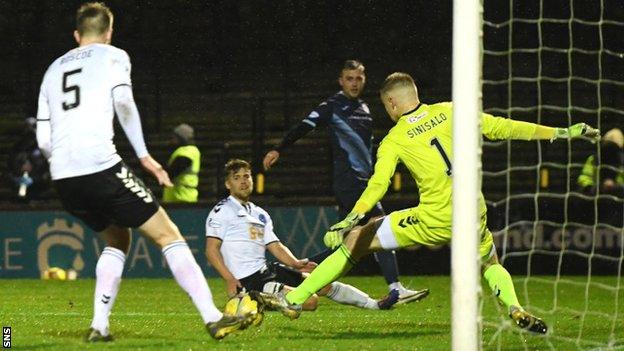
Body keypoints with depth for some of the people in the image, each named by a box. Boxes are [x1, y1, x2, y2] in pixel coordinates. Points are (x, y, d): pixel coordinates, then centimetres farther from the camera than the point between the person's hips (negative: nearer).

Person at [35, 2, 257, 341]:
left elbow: (43, 139, 19)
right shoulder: (113, 56, 10)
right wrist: (143, 155, -5)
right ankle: (213, 318, -10)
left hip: (62, 178, 6)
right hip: (101, 167, -6)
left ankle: (99, 326, 14)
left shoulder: (54, 69, 24)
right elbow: (123, 103, -10)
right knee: (169, 236, -1)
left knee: (117, 239, 26)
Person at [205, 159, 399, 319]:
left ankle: (374, 304, 15)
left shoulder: (259, 214, 20)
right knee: (309, 301, -23)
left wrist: (295, 263, -3)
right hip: (248, 280, -8)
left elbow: (275, 246, 16)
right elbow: (211, 251, -12)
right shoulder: (222, 211, -5)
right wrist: (229, 280, -25)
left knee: (325, 284, 7)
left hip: (267, 269, 8)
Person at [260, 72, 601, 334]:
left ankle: (294, 298, 7)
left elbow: (377, 185, -11)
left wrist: (348, 221, -12)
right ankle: (517, 310, 0)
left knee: (355, 241, 9)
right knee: (490, 265, 31)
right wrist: (561, 132, 7)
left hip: (432, 221, -3)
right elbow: (501, 127, 3)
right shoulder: (449, 112, 6)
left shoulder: (394, 140, 0)